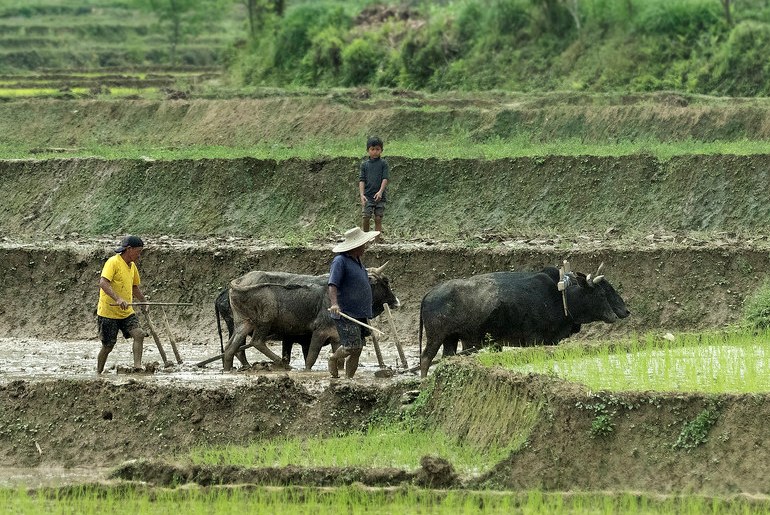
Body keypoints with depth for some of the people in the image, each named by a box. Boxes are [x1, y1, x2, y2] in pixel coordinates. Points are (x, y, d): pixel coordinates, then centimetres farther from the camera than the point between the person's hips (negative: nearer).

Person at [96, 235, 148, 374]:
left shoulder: (132, 266, 11)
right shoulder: (113, 262, -15)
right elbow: (103, 283, -29)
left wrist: (144, 302, 37)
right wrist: (118, 299, -41)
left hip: (126, 313, 7)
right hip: (108, 312, -7)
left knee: (139, 333, -16)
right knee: (108, 345, 1)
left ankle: (137, 366, -21)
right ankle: (98, 373, 19)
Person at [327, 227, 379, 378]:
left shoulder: (357, 261, 17)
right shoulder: (340, 261, -12)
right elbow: (333, 285, -21)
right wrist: (334, 303, -37)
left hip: (360, 314, 9)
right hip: (346, 314, -9)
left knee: (357, 349, 6)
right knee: (352, 347, -13)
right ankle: (334, 359, 14)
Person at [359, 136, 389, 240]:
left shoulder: (383, 163, 2)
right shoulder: (365, 164, 6)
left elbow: (385, 178, -5)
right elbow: (361, 180, 3)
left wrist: (380, 191, -19)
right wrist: (362, 195, -10)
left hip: (379, 196, -1)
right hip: (367, 196, 1)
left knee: (378, 218, 1)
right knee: (366, 217, -9)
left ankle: (378, 239, 6)